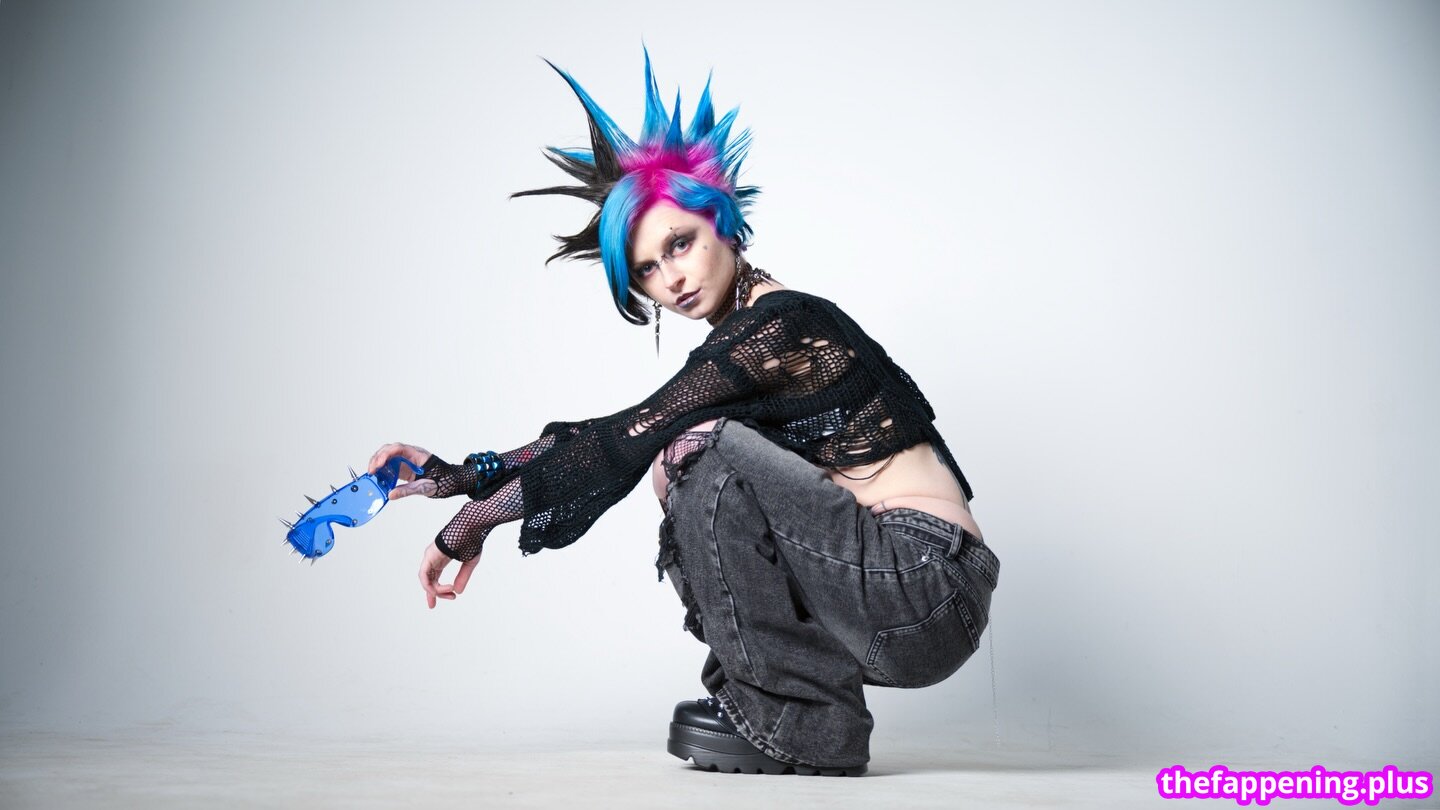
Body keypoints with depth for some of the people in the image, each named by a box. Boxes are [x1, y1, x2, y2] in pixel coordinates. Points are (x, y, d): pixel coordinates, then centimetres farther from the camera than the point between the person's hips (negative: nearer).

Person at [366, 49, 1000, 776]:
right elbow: (617, 438, 17)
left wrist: (472, 523, -8)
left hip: (927, 587, -9)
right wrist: (456, 476, 14)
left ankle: (799, 719, -11)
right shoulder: (741, 347, 14)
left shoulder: (781, 322, -13)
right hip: (897, 589, 9)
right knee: (681, 466, 12)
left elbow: (624, 443, -16)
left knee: (699, 446, -18)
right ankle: (758, 695, 8)